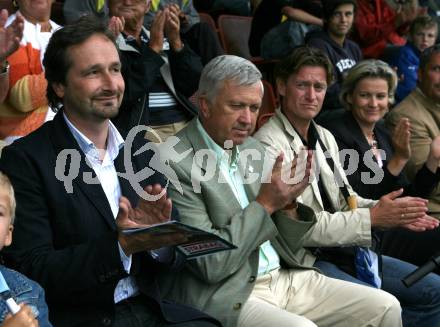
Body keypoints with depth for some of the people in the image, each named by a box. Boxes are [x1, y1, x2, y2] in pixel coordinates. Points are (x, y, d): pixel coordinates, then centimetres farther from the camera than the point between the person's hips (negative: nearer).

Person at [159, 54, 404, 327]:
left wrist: (288, 204, -6)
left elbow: (287, 246, 14)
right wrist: (265, 203, -14)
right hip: (228, 295, -7)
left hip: (287, 278, 8)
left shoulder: (255, 149, 10)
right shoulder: (176, 164, -13)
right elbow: (210, 265, -17)